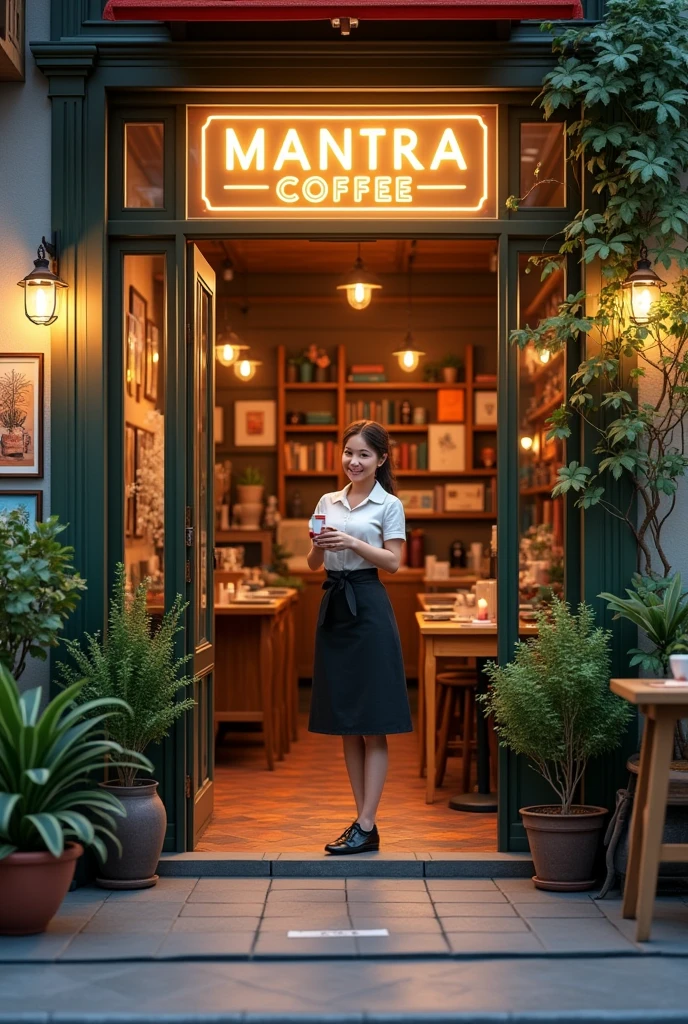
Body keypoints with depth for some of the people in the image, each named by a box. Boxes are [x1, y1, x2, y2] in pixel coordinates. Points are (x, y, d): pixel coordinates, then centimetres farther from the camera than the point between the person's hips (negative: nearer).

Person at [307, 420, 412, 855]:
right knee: (345, 722, 8)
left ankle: (367, 827, -3)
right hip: (334, 605, 6)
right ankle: (363, 820, 15)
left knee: (373, 723, -4)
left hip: (368, 605, -6)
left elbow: (393, 561, -7)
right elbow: (314, 563, 14)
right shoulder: (328, 502, 14)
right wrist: (319, 546, -7)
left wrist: (352, 542, -18)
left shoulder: (389, 505, 0)